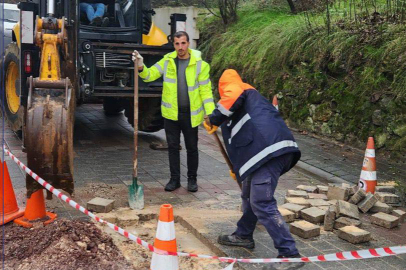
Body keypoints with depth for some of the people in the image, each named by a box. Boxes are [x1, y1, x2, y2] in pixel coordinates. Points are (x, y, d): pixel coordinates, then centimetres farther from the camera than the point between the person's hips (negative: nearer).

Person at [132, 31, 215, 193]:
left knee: (192, 148, 10)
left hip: (191, 115, -2)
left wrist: (210, 113, -12)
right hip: (171, 113, 2)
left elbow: (205, 90, -5)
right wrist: (141, 67, -20)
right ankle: (175, 179, 22)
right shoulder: (167, 61, 3)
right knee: (173, 147, 9)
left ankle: (192, 179, 25)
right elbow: (149, 75, 1)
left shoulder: (199, 64, -4)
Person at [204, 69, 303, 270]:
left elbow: (233, 97, -16)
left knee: (262, 204, -11)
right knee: (250, 195, 24)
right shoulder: (251, 97, 38)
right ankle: (244, 235, 40)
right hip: (280, 147, 10)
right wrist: (239, 167, 50)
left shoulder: (233, 88, 13)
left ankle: (289, 254, -9)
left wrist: (214, 120, -2)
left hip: (269, 150, -10)